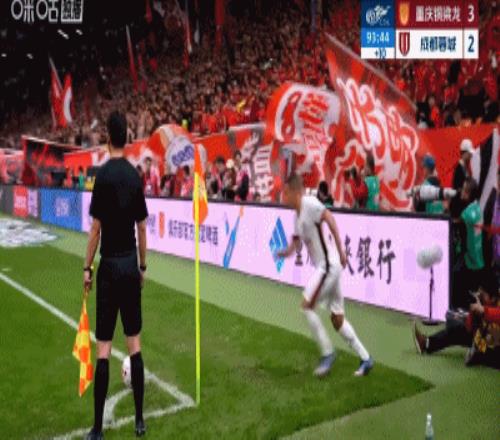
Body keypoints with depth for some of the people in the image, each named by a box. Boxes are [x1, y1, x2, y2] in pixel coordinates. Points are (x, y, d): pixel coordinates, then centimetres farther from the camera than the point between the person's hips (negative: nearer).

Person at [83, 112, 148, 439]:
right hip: (131, 265, 4)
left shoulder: (104, 175, -10)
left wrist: (87, 267, -1)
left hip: (110, 266, -4)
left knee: (104, 347, -2)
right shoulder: (136, 176, 4)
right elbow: (142, 228, 7)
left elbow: (96, 228, -10)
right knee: (135, 343, 9)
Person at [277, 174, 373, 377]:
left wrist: (341, 250, -24)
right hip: (325, 266, 10)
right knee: (337, 318, 12)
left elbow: (330, 219, -23)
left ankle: (327, 353, 2)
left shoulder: (310, 203, -12)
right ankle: (365, 358, 17)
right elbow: (294, 244, 17)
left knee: (307, 306, -8)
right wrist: (284, 252, -5)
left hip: (328, 264, -10)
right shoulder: (298, 215, 16)